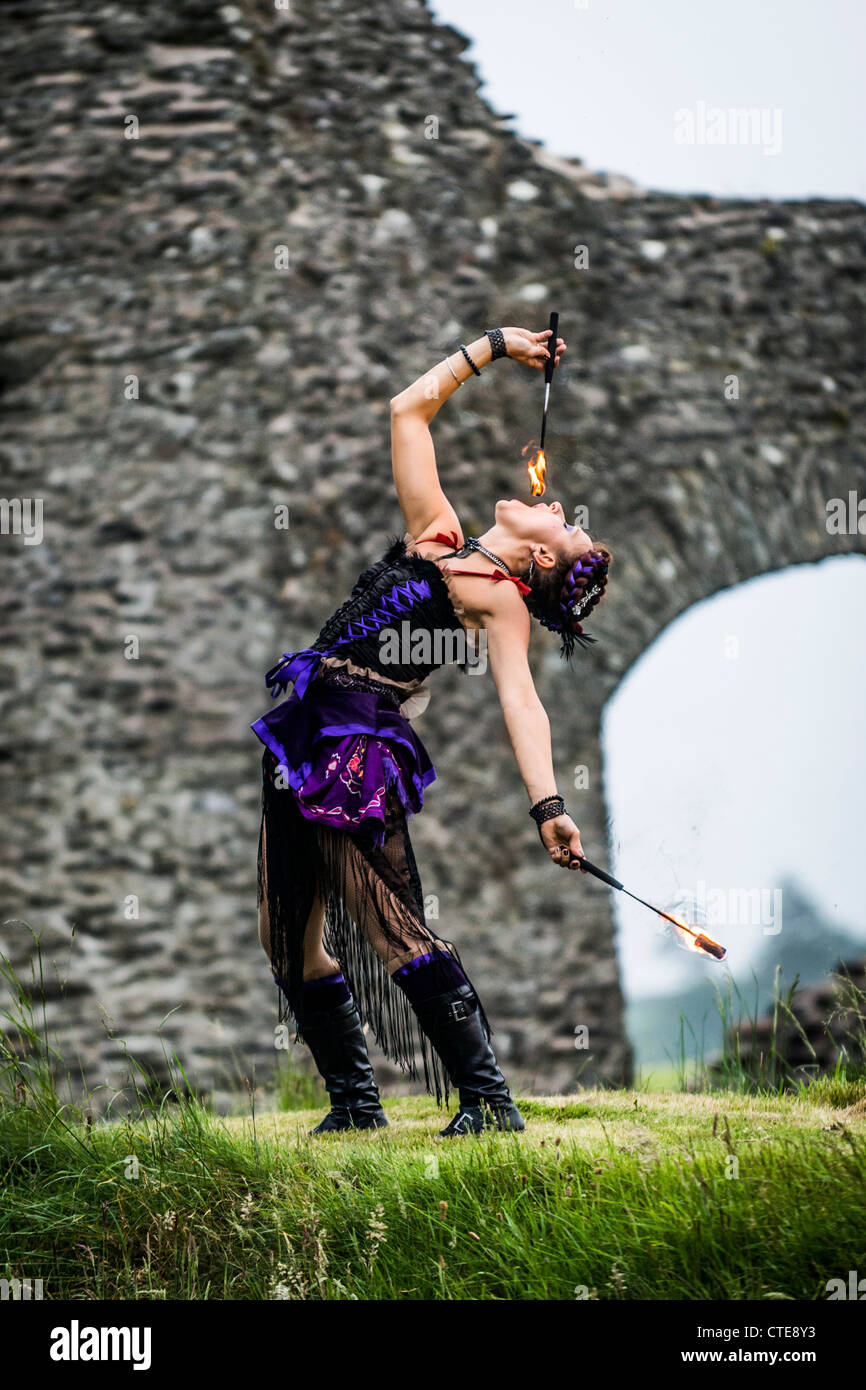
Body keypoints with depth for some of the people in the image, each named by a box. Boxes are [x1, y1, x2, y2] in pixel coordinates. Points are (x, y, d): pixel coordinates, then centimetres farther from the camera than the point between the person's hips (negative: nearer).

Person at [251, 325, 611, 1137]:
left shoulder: (502, 597, -2)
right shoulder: (435, 534, 16)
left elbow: (520, 702, -15)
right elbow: (409, 409, 23)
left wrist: (548, 804, -28)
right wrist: (492, 347, 26)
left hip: (364, 750, -8)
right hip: (306, 735, 8)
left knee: (390, 928, -14)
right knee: (290, 941, 8)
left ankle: (488, 1101, -10)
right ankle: (354, 1102, 19)